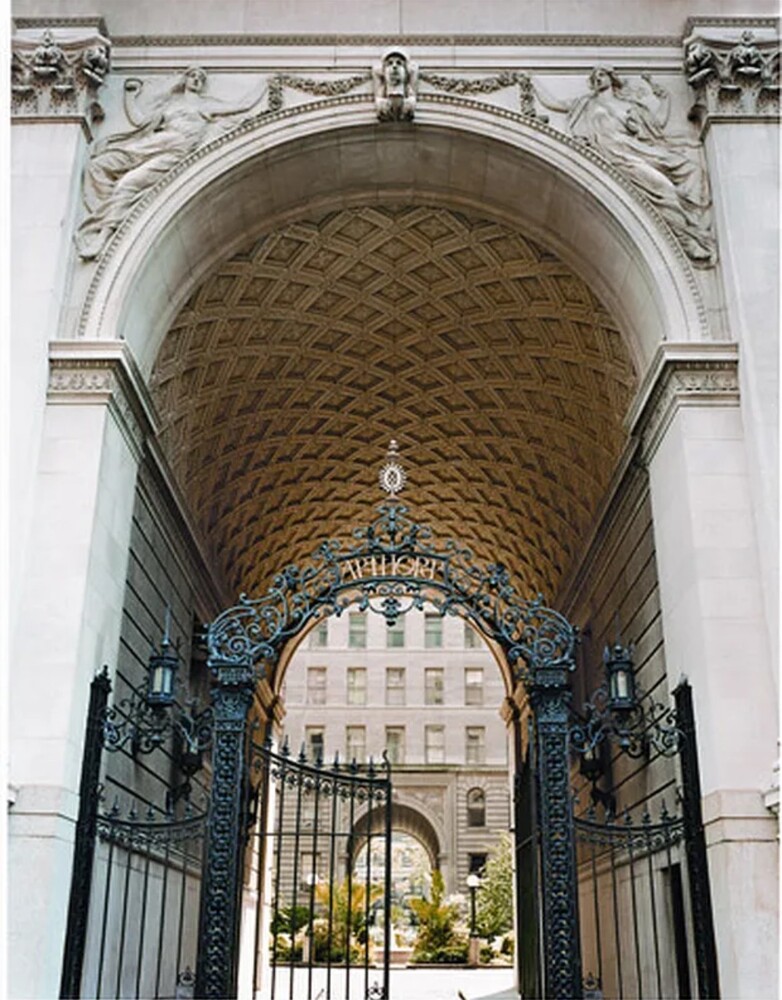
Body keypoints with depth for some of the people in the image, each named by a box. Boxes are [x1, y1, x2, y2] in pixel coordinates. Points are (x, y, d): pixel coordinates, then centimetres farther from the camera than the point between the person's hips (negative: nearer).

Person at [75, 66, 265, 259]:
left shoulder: (207, 103, 27)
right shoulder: (168, 101, 33)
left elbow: (243, 105, 23)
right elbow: (138, 120, 27)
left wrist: (266, 84, 30)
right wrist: (130, 94, 31)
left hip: (176, 150, -5)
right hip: (151, 145, 5)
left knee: (128, 183, -30)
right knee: (98, 164, -17)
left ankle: (103, 235, -37)